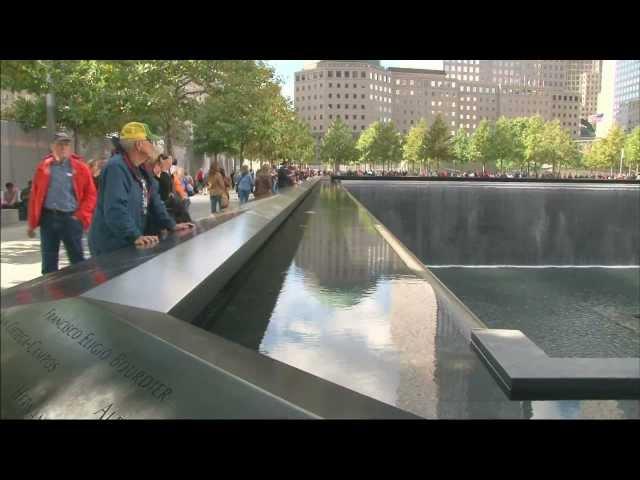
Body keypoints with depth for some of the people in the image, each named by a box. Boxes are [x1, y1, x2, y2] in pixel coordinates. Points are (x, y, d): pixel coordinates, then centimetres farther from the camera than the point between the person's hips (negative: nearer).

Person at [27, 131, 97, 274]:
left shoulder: (80, 167, 1)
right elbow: (35, 196, 8)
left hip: (70, 218, -2)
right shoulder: (43, 167, 6)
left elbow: (91, 194, 2)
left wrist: (81, 216, -7)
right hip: (48, 218, 2)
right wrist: (32, 223, 6)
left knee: (77, 259, 1)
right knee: (48, 261, 10)